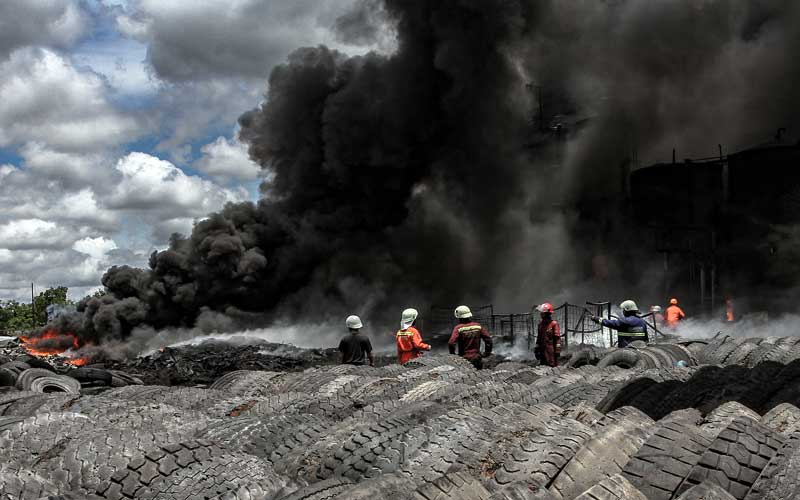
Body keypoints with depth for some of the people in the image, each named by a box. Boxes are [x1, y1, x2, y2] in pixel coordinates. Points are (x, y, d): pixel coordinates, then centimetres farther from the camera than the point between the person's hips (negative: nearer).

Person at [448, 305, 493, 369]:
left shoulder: (458, 328, -10)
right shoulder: (478, 326, 1)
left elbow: (451, 343, -20)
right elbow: (488, 339, 2)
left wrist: (452, 354, -4)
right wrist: (487, 353, 12)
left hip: (464, 358, -3)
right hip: (477, 358, 3)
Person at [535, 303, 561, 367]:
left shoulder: (554, 324, -8)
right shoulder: (541, 324, 13)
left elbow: (557, 338, -9)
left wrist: (557, 350, -13)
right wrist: (537, 349, 18)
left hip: (551, 350, -7)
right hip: (542, 349, 7)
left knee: (552, 366, -8)